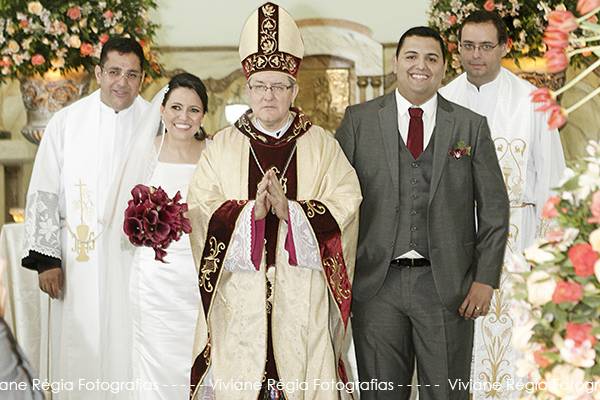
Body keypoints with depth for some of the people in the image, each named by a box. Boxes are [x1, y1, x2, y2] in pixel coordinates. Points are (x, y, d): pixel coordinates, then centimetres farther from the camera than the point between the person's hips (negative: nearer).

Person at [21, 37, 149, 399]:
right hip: (79, 259, 0)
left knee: (130, 349, 1)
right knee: (80, 352, 3)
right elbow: (44, 193, 2)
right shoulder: (67, 122, 2)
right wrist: (46, 259, -2)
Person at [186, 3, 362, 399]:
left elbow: (345, 204, -4)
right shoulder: (221, 148, 9)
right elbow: (202, 209, -1)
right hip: (239, 296, 0)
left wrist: (290, 210, -18)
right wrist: (251, 211, -17)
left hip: (303, 299, 0)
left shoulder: (322, 146, 8)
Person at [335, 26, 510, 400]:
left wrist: (485, 280, -3)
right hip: (377, 284, 0)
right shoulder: (359, 120, 4)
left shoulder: (472, 126, 6)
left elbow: (494, 207, 5)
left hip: (447, 284, 0)